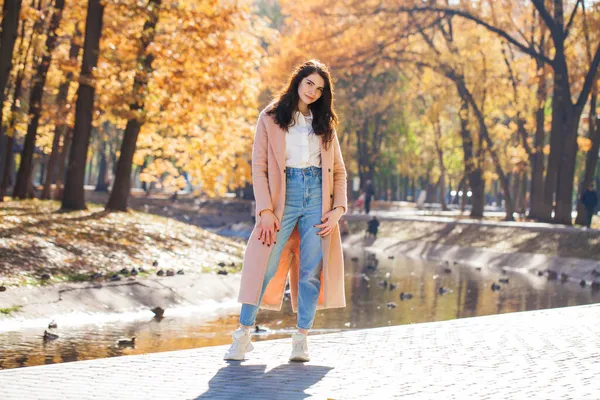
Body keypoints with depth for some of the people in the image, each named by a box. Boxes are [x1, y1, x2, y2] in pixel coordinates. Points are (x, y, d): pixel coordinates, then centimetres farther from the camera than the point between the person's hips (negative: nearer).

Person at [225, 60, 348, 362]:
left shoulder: (324, 123, 16)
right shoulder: (270, 119, 6)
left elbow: (338, 170, 15)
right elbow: (259, 167, 0)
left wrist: (338, 208, 0)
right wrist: (266, 210, -10)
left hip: (317, 196, 3)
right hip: (283, 195, -3)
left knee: (311, 271, -2)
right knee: (265, 267, -10)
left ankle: (301, 340, 3)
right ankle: (243, 335, -4)